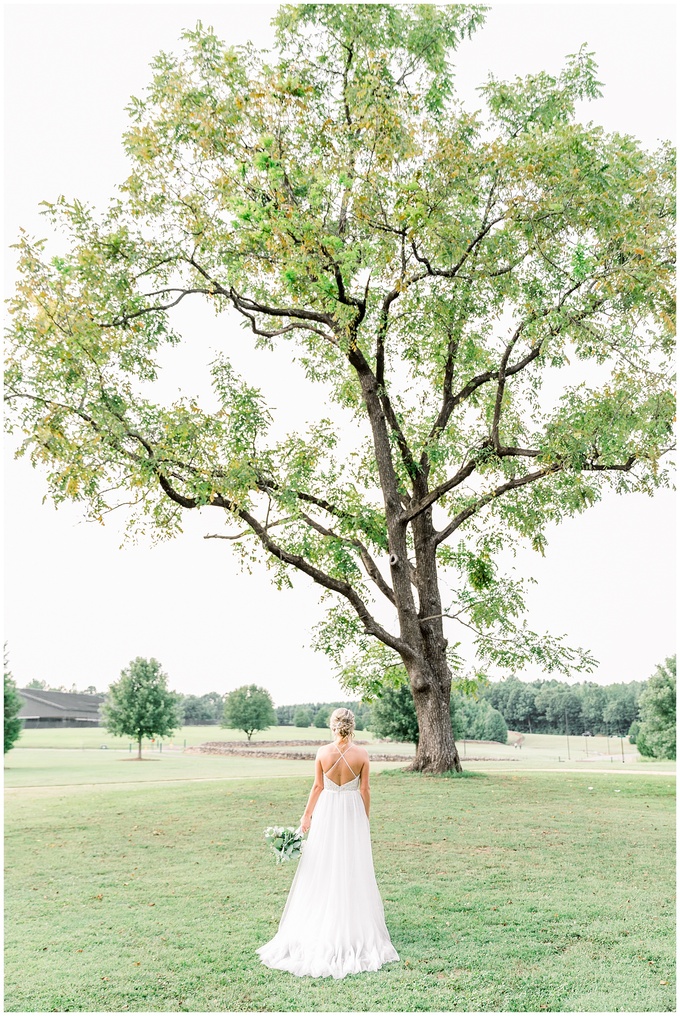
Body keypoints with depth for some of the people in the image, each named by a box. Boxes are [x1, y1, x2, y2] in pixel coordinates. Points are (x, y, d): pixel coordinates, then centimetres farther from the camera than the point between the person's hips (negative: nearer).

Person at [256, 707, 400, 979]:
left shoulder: (323, 752, -9)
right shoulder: (362, 754, -9)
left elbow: (318, 787, -3)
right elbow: (364, 790, -3)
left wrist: (306, 815, 8)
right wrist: (365, 820, 9)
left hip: (327, 812, 0)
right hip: (353, 813, 0)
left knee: (323, 870, 10)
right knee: (352, 871, 10)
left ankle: (320, 928, 19)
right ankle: (354, 928, 17)